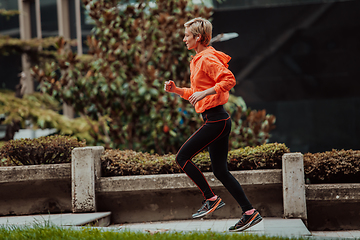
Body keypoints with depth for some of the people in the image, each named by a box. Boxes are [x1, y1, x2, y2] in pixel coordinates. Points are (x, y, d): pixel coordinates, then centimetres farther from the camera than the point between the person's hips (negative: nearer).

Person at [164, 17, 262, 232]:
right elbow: (196, 93, 27)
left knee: (183, 157, -7)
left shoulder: (208, 59, -12)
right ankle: (250, 213, 8)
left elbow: (229, 80, -24)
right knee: (221, 171, 9)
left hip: (216, 119, -10)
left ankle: (212, 199, -3)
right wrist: (176, 90, 13)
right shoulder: (198, 60, 19)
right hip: (218, 120, 10)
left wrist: (204, 92, -26)